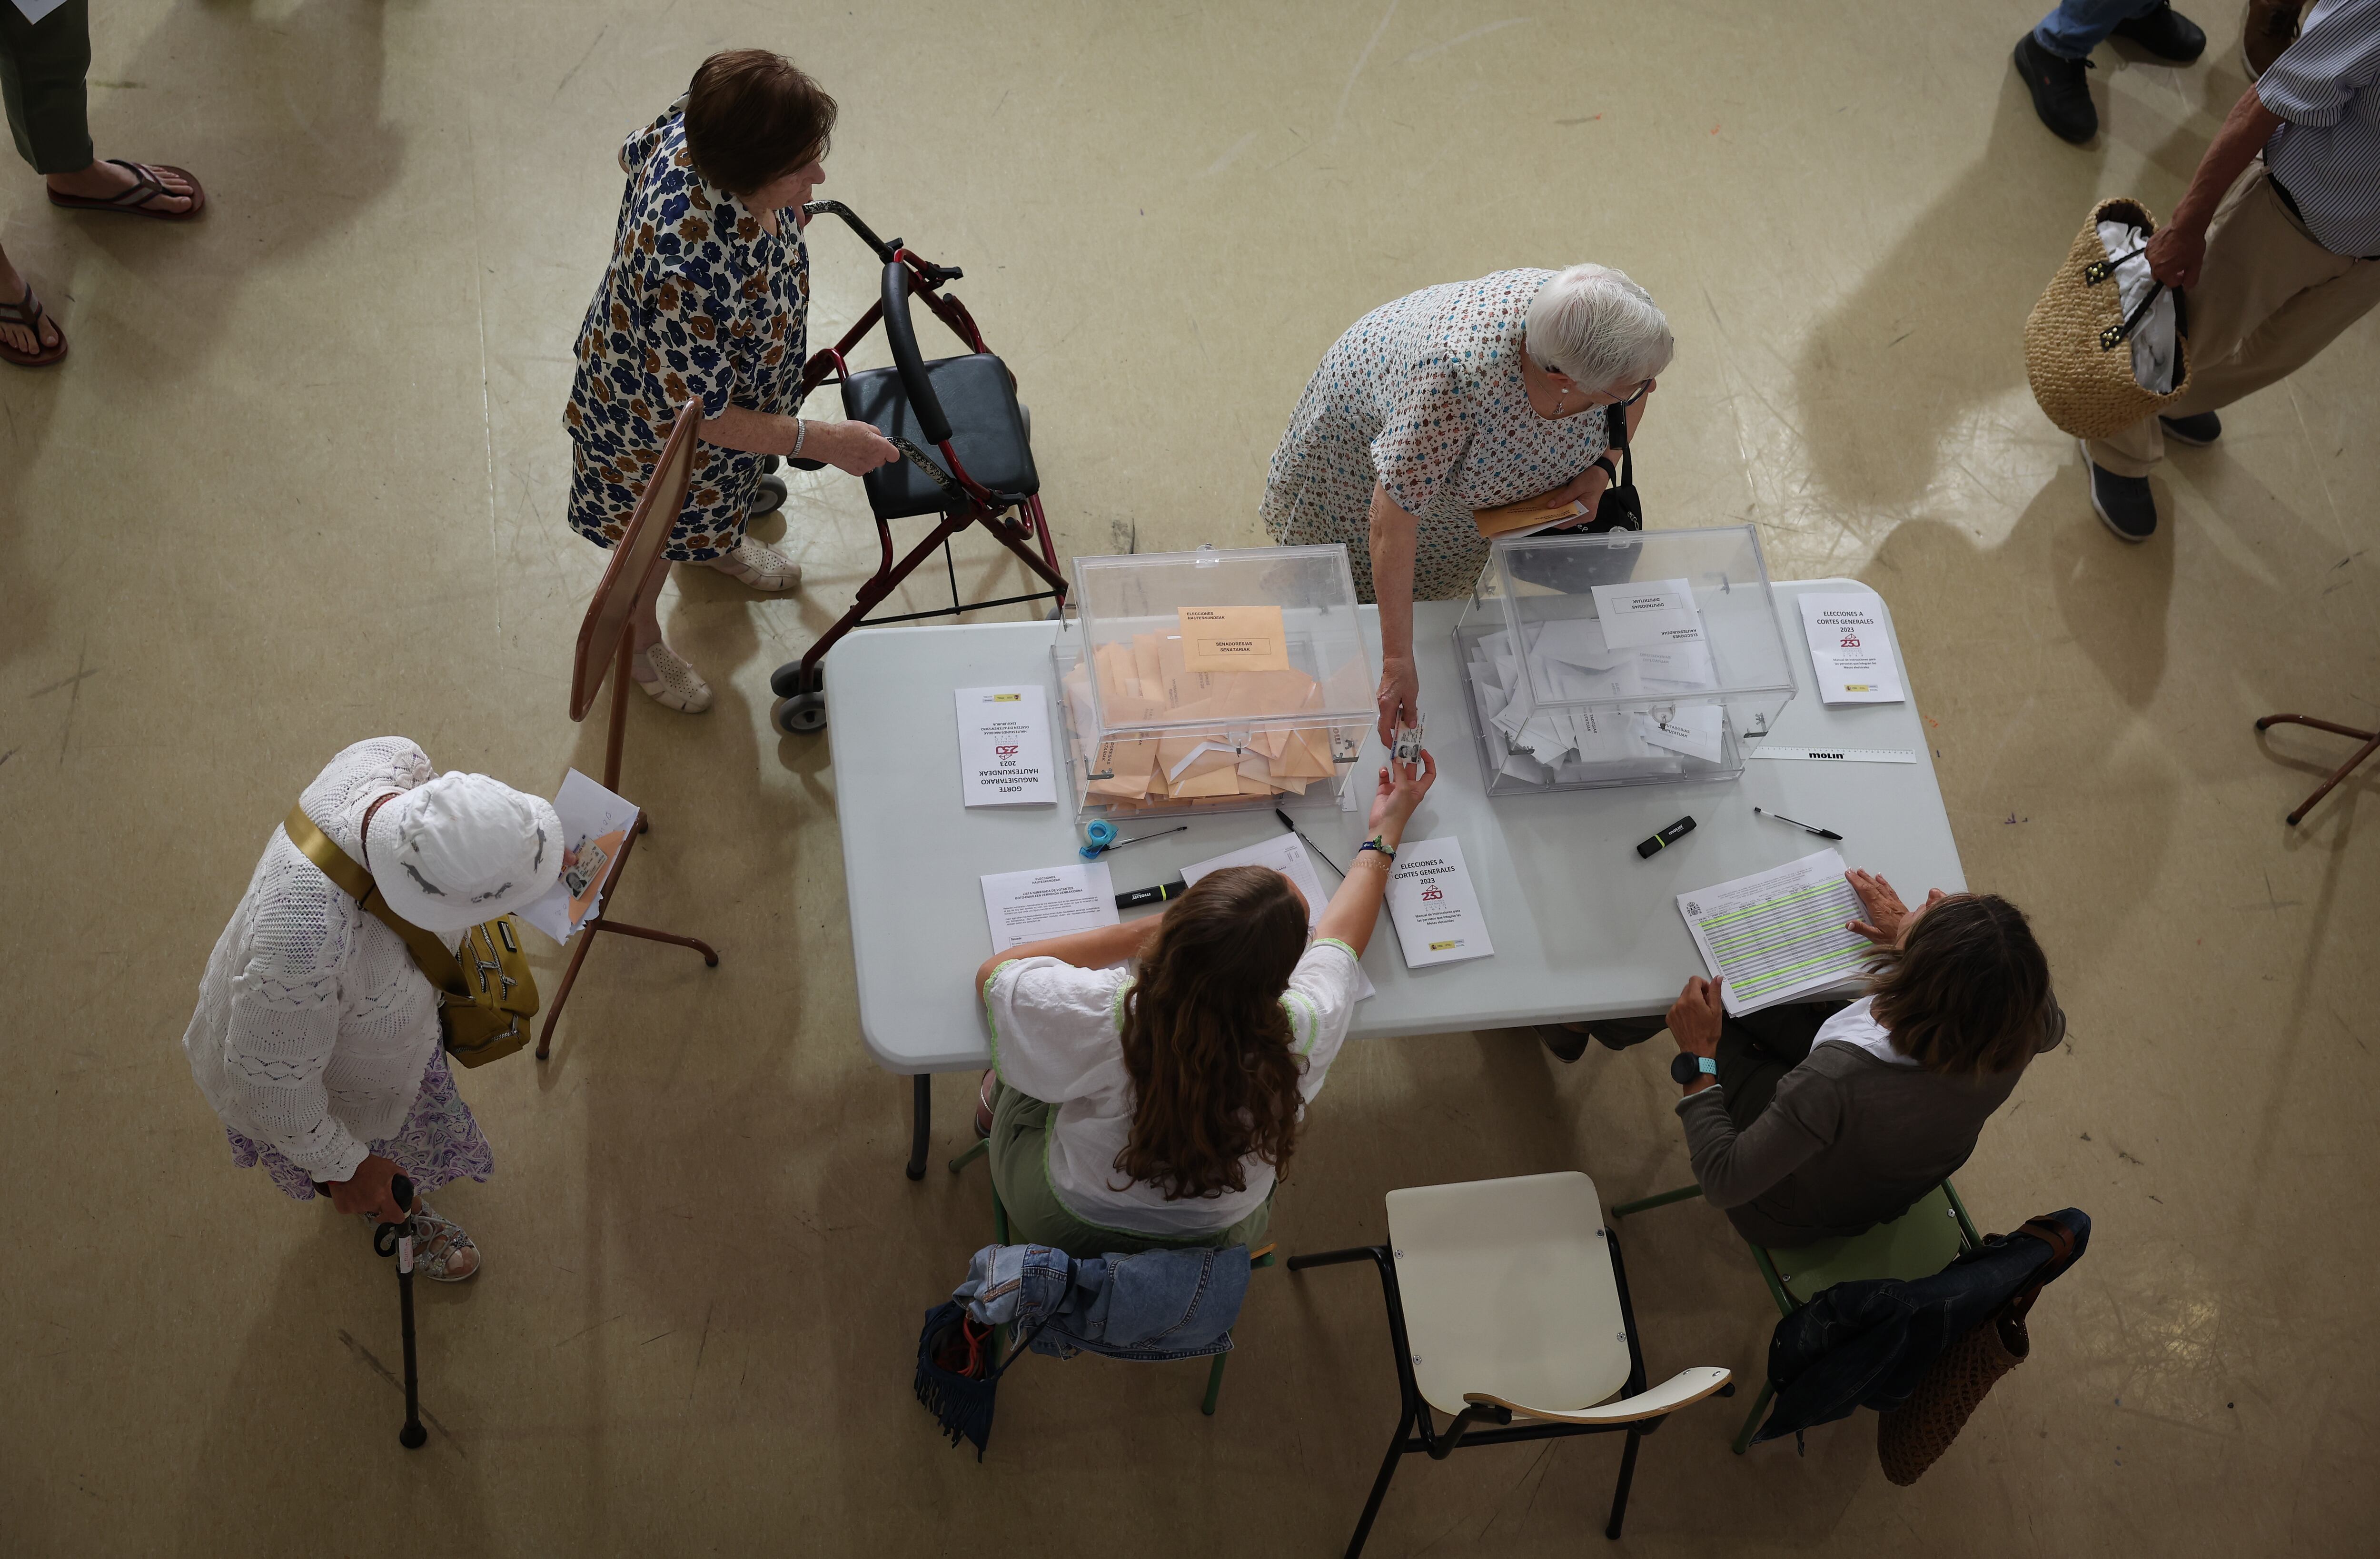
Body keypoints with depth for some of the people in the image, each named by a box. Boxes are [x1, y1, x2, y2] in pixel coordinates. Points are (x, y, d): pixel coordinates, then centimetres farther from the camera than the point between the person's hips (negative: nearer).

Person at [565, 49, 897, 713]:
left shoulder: (696, 127, -29)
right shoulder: (688, 275, -51)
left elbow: (636, 153, -2)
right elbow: (695, 414, -35)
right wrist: (825, 442, -31)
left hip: (712, 365, 7)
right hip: (657, 419, -7)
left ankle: (716, 544, 73)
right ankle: (637, 640, 57)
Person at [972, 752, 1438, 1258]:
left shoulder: (1103, 1018, -41)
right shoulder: (1301, 1033, -35)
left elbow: (994, 974, -17)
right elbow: (1341, 935, -11)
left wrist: (1147, 929, -15)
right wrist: (1388, 829, 6)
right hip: (1219, 1235, 2)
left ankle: (999, 1099, 44)